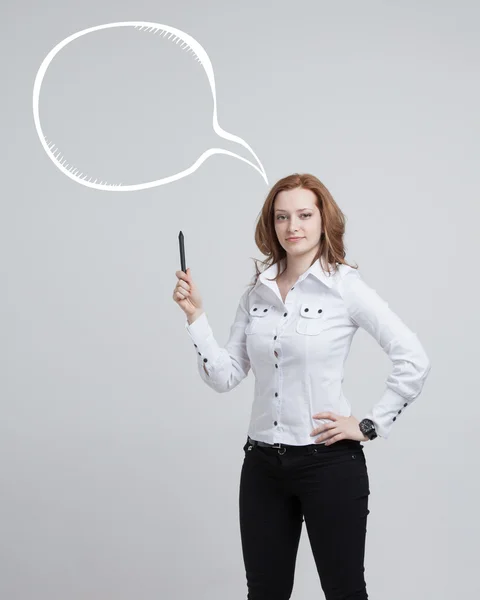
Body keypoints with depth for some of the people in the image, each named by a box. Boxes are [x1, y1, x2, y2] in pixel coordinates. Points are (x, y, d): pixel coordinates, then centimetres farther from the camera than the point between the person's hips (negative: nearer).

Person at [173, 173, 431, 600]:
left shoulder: (344, 287, -8)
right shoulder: (256, 293, 7)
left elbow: (414, 362, -12)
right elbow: (225, 376, 4)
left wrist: (371, 426, -11)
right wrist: (195, 315, -4)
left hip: (329, 460, -5)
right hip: (263, 463, 5)